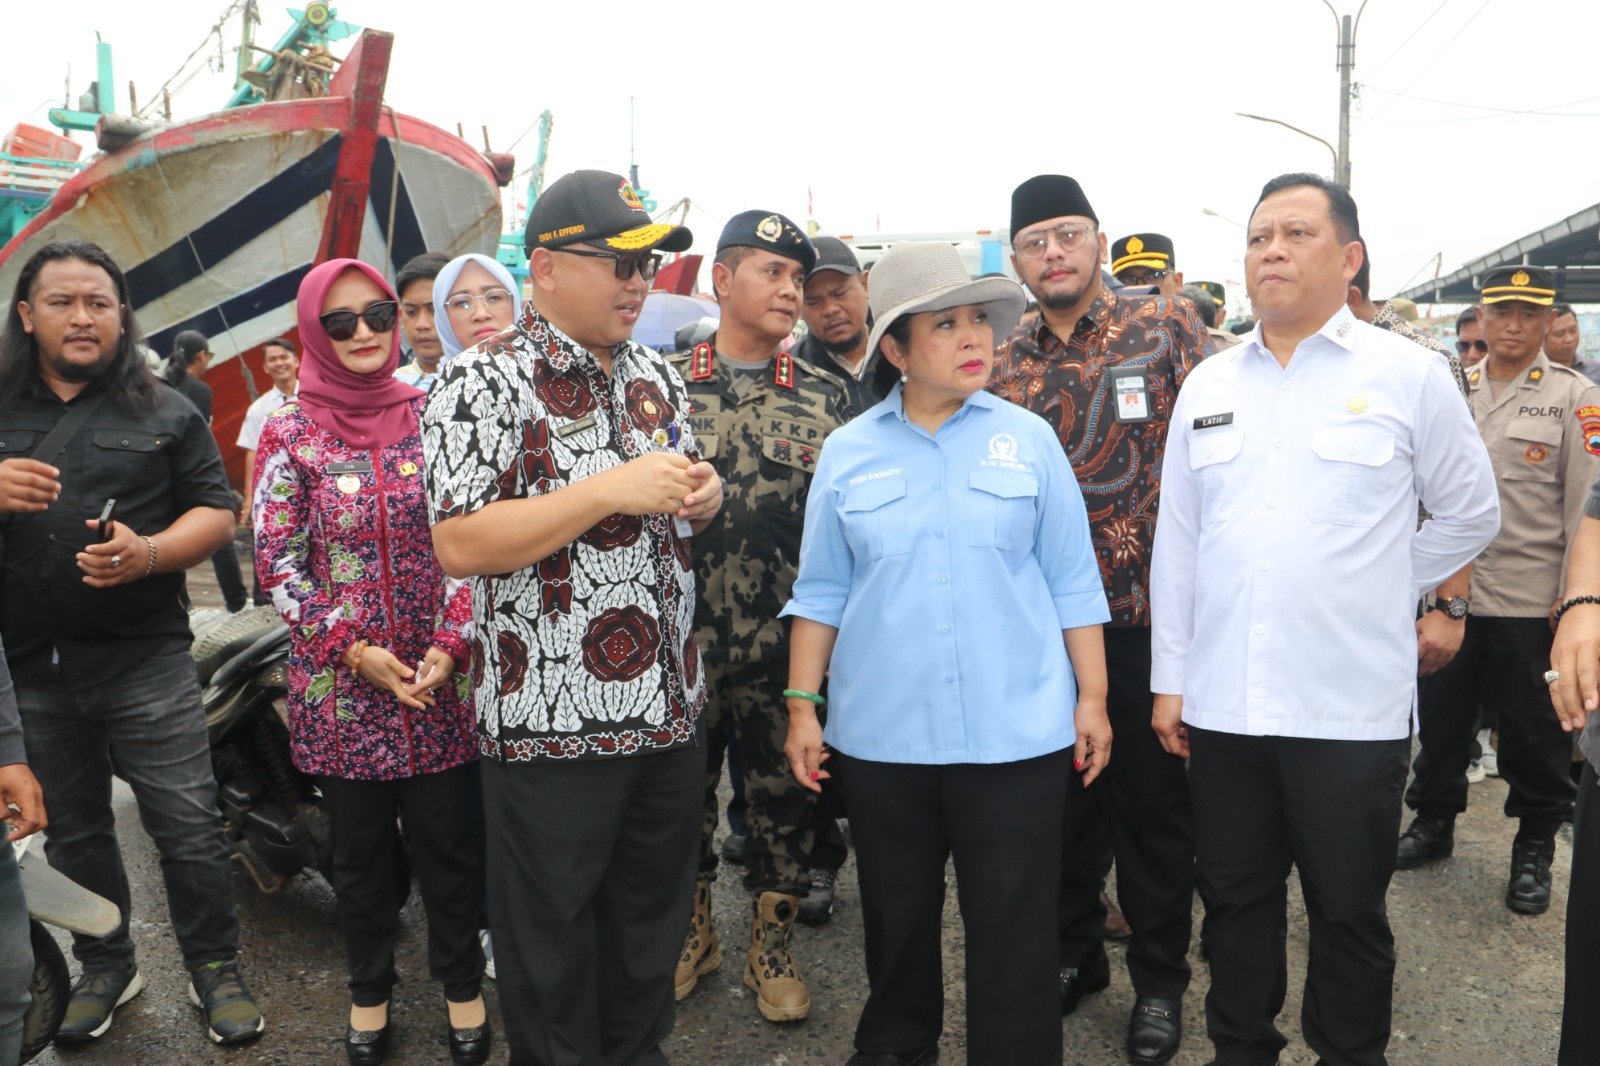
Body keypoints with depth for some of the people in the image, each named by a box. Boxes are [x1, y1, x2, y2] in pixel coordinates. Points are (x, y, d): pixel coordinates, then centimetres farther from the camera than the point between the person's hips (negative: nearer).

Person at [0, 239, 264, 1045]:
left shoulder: (166, 412, 4)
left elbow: (216, 512, 1)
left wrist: (149, 552, -18)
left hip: (144, 662, -2)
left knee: (189, 827, 1)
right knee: (72, 834, 17)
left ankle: (215, 971, 18)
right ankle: (105, 968, 35)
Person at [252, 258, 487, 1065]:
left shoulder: (432, 415, 0)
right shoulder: (290, 433, -2)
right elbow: (275, 565, -3)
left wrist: (451, 645, -9)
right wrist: (354, 650, -11)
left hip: (442, 676, 0)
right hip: (339, 682, 0)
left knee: (450, 841, 10)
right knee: (359, 849, 14)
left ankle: (462, 985, 30)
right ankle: (368, 993, 34)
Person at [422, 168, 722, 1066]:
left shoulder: (657, 375, 12)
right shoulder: (485, 383, -11)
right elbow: (460, 546, -20)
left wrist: (704, 495, -1)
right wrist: (611, 491, -24)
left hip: (671, 714, 7)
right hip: (552, 724, -6)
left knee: (652, 933, 20)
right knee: (553, 952, 10)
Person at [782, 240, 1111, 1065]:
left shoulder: (1029, 439, 0)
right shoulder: (847, 453, 1)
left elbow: (1071, 582, 2)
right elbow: (822, 590, 4)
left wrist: (1092, 697, 0)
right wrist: (802, 707, 1)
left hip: (1016, 730, -1)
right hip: (881, 733, 2)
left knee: (1013, 927, 8)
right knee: (895, 917, 18)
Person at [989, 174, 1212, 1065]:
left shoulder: (1168, 328, -3)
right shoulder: (1004, 366, 7)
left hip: (1150, 608, -3)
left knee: (1153, 798, 9)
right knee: (1061, 790, 15)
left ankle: (1160, 977, 28)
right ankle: (1074, 950, 36)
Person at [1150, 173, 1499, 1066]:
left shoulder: (1409, 375, -2)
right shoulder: (1208, 384, 7)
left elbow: (1472, 513, 8)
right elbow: (1177, 542, 7)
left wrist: (1382, 592, 6)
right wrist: (1169, 678, 6)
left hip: (1352, 708, -3)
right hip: (1223, 704, 3)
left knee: (1349, 913, 12)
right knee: (1236, 900, 16)